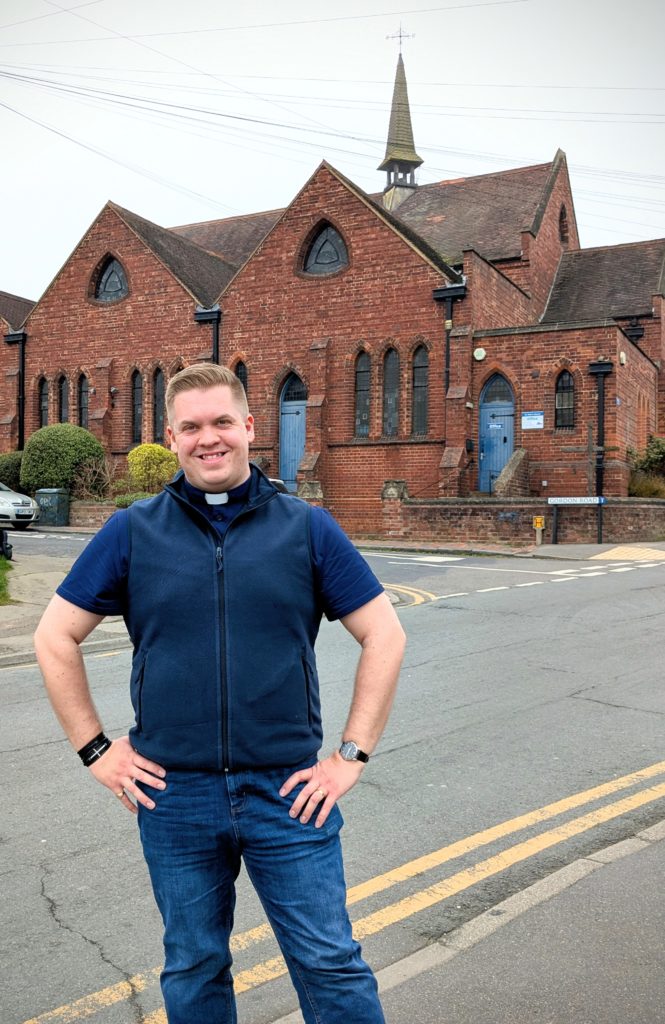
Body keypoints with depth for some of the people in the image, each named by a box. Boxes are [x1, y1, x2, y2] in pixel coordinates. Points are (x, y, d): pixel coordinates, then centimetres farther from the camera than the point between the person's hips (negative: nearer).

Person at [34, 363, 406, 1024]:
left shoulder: (307, 529, -2)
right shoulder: (133, 533, 0)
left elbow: (384, 635, 0)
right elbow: (55, 637, 5)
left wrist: (353, 754, -4)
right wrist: (95, 749, 1)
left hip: (288, 791, -1)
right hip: (172, 795, 1)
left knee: (331, 966, 8)